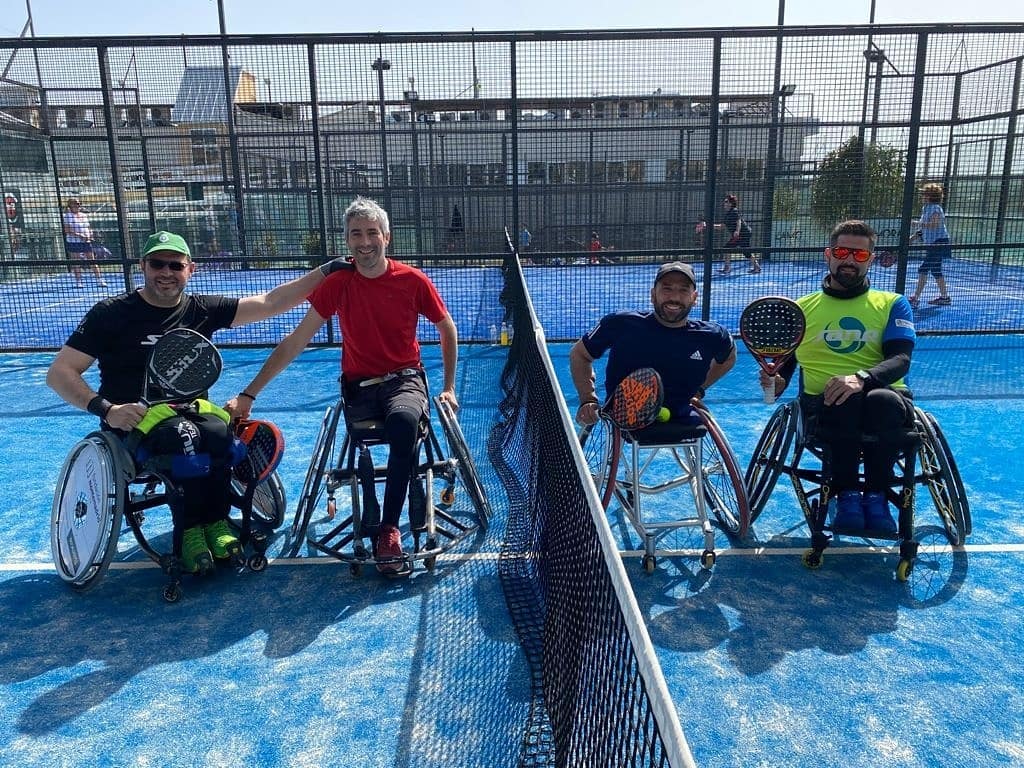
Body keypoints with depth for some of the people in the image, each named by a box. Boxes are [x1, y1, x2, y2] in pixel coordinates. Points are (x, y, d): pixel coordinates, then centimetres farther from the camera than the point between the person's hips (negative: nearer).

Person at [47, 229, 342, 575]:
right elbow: (59, 372, -3)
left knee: (218, 432, -32)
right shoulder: (112, 313, -3)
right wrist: (104, 408, -20)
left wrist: (326, 271, -6)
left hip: (190, 413, 3)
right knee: (182, 435, -35)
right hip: (134, 421, -3)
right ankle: (189, 530, -15)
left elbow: (269, 303, 1)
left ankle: (215, 521, -11)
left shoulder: (202, 309, 5)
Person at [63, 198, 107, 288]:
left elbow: (89, 228, 20)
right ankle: (79, 282, 6)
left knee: (93, 262, 3)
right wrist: (79, 235, -21)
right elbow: (67, 230, -12)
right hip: (74, 242, -5)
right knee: (76, 264, 0)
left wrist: (90, 236, 0)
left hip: (86, 242, 5)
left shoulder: (84, 215, 14)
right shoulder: (67, 215, -3)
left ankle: (100, 281, 4)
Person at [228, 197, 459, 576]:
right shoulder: (337, 283, -3)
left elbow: (447, 329, 11)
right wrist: (248, 394, -6)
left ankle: (388, 528, -27)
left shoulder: (413, 280, -4)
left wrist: (449, 387, 8)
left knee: (403, 421, -36)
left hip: (405, 380, -1)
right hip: (359, 386, 1)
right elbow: (294, 343, -2)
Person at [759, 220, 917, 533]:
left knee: (882, 401, -38)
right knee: (847, 403, -38)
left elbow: (901, 360, -4)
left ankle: (876, 495, -13)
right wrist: (777, 381, -12)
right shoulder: (801, 308, 17)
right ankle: (846, 493, -12)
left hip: (884, 395, 0)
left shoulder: (892, 304, 14)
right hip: (822, 404, 0)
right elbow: (784, 364, 14)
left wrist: (862, 378, -25)